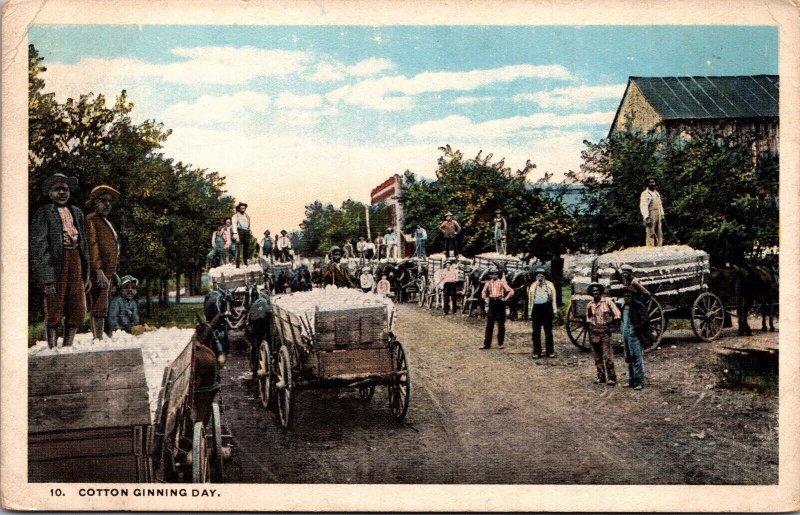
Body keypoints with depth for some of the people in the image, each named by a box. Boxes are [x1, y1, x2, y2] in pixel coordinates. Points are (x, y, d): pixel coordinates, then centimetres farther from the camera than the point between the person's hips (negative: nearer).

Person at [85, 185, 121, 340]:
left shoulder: (106, 222, 23)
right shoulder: (91, 220, -8)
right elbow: (92, 245, -18)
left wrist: (113, 273, 24)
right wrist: (98, 271, -26)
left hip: (107, 272, 10)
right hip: (99, 272, -10)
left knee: (100, 309, 12)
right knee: (99, 309, -13)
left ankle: (97, 340, 17)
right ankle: (99, 340, -14)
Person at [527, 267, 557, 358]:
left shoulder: (549, 285, 9)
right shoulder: (533, 286, 13)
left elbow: (554, 298, 6)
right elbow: (530, 300, 15)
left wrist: (555, 310, -2)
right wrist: (530, 313, 11)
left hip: (547, 308, -1)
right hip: (536, 309, 1)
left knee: (548, 331, 3)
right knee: (536, 332, 2)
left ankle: (550, 351, 9)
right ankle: (536, 352, 7)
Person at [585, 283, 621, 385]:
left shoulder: (607, 301, -3)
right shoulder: (589, 305, 9)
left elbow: (617, 315, -5)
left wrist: (610, 323, -11)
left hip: (605, 331, -4)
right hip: (594, 333, 4)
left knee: (607, 356, -9)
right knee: (597, 357, 7)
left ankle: (611, 377, -2)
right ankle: (601, 376, 17)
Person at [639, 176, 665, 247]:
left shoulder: (657, 193, 17)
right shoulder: (645, 194, -9)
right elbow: (643, 206, -17)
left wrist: (662, 215, 18)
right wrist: (647, 218, -25)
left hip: (658, 217, 8)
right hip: (650, 217, -8)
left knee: (659, 235, 9)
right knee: (650, 234, -10)